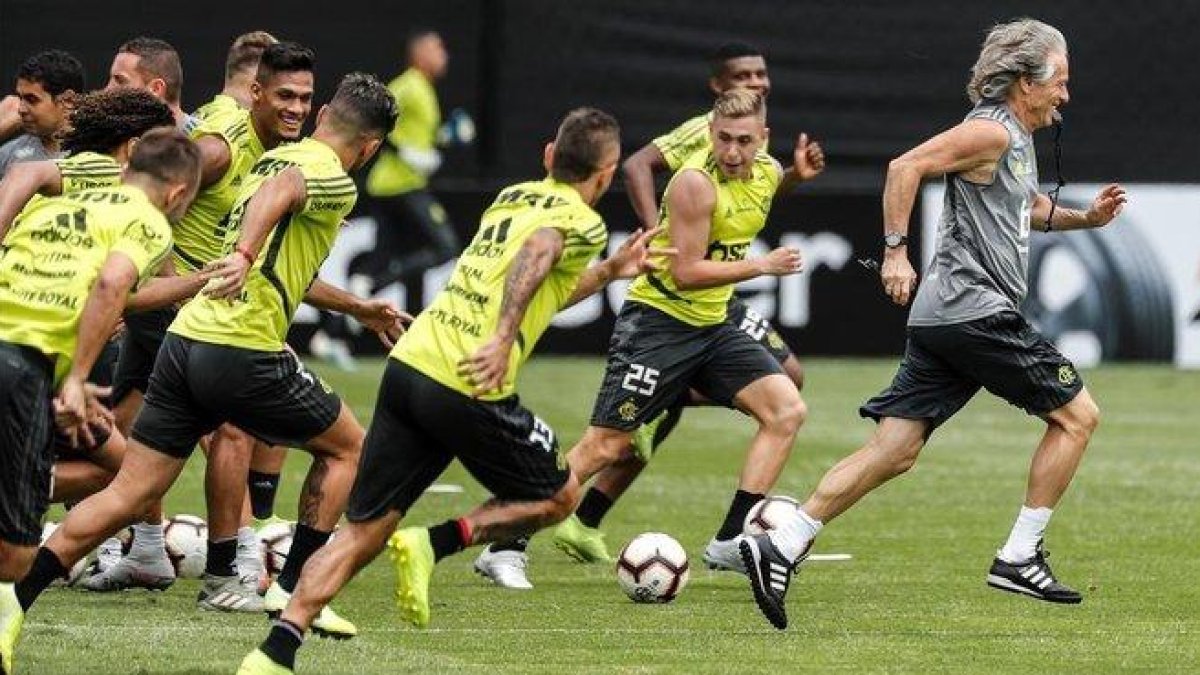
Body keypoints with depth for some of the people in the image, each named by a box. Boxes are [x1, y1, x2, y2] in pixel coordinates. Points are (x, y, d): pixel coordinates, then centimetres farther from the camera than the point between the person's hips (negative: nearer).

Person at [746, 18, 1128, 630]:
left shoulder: (1017, 139, 22)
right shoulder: (990, 132, -9)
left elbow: (1032, 212, 39)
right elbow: (905, 167, -18)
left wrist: (1085, 217, 21)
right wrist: (896, 252, -22)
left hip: (940, 321, 9)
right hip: (975, 310, -9)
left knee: (894, 451, 1)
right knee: (1076, 414, 2)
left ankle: (780, 549, -7)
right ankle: (1018, 558, 1)